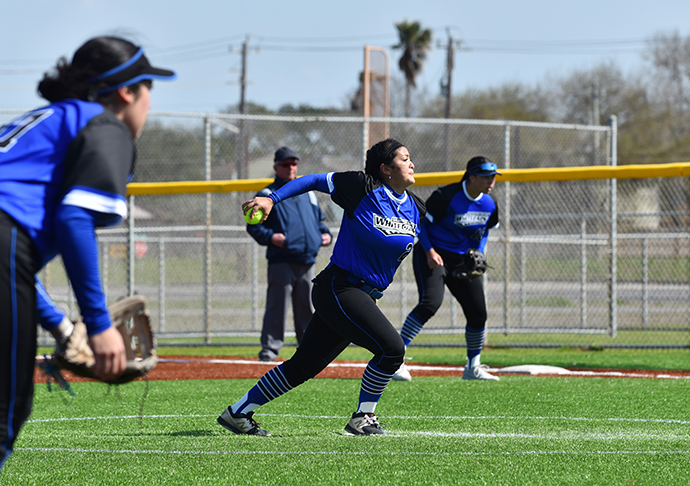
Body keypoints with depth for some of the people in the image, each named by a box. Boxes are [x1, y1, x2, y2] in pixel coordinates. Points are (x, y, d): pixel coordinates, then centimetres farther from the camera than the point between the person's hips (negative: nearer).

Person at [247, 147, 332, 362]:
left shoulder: (307, 193, 20)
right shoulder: (267, 195, 3)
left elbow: (318, 219, 29)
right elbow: (253, 225, 0)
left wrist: (325, 234, 9)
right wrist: (269, 237, -17)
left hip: (307, 261, 5)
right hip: (282, 261, -5)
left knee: (307, 307, 9)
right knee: (277, 305, -10)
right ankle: (269, 348, -8)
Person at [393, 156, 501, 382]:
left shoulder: (489, 205, 1)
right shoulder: (446, 196, -19)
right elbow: (421, 221, -12)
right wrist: (429, 251, -21)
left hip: (463, 260, 7)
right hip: (433, 256, -7)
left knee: (478, 312, 1)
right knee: (431, 302, -28)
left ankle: (473, 367, 19)